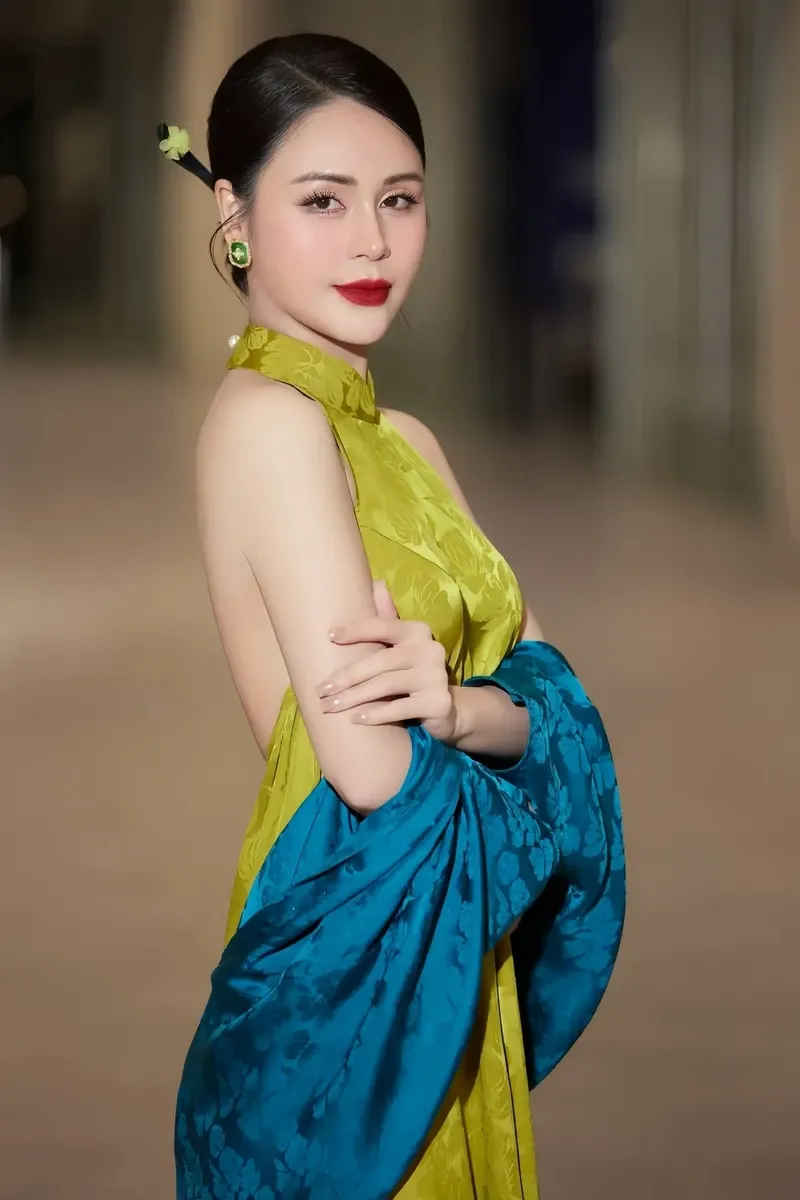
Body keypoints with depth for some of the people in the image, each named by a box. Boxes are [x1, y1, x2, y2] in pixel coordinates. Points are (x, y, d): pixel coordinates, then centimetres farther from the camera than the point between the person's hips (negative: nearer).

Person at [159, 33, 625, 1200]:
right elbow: (371, 771, -24)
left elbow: (554, 694, 3)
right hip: (348, 976, -8)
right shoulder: (268, 416, -16)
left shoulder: (403, 439, 11)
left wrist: (456, 706, -18)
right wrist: (485, 712, -4)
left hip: (455, 968, 8)